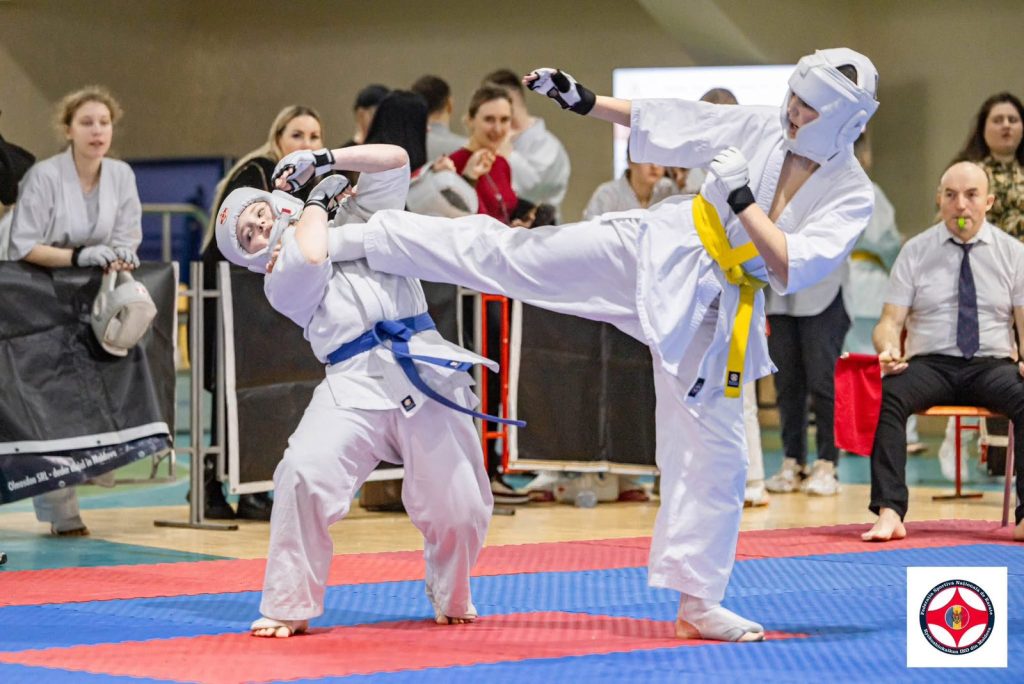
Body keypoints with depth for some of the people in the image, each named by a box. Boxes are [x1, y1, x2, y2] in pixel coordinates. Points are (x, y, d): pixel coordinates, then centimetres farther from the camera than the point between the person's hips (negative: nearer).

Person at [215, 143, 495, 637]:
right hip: (356, 382, -2)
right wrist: (316, 201, 8)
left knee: (456, 504, -3)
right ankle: (288, 609, -13)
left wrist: (323, 159, 10)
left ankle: (452, 600, 28)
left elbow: (395, 161, 16)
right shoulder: (279, 278, 11)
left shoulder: (356, 217, 22)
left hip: (426, 368, 2)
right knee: (306, 475, -26)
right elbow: (310, 257, -10)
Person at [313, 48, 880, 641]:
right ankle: (345, 239, -1)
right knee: (507, 253, -6)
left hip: (714, 314, 0)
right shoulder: (761, 129, -4)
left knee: (714, 455, 3)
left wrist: (743, 201, -24)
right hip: (658, 253, 1)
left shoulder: (852, 196, -9)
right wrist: (584, 101, 2)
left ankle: (699, 602, 15)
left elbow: (793, 269, -18)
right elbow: (667, 124, 4)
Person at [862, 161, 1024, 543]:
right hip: (929, 365, 0)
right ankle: (889, 512, -35)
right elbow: (890, 320, 4)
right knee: (886, 395, -33)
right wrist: (888, 348, -20)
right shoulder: (916, 251, 8)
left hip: (992, 366, 0)